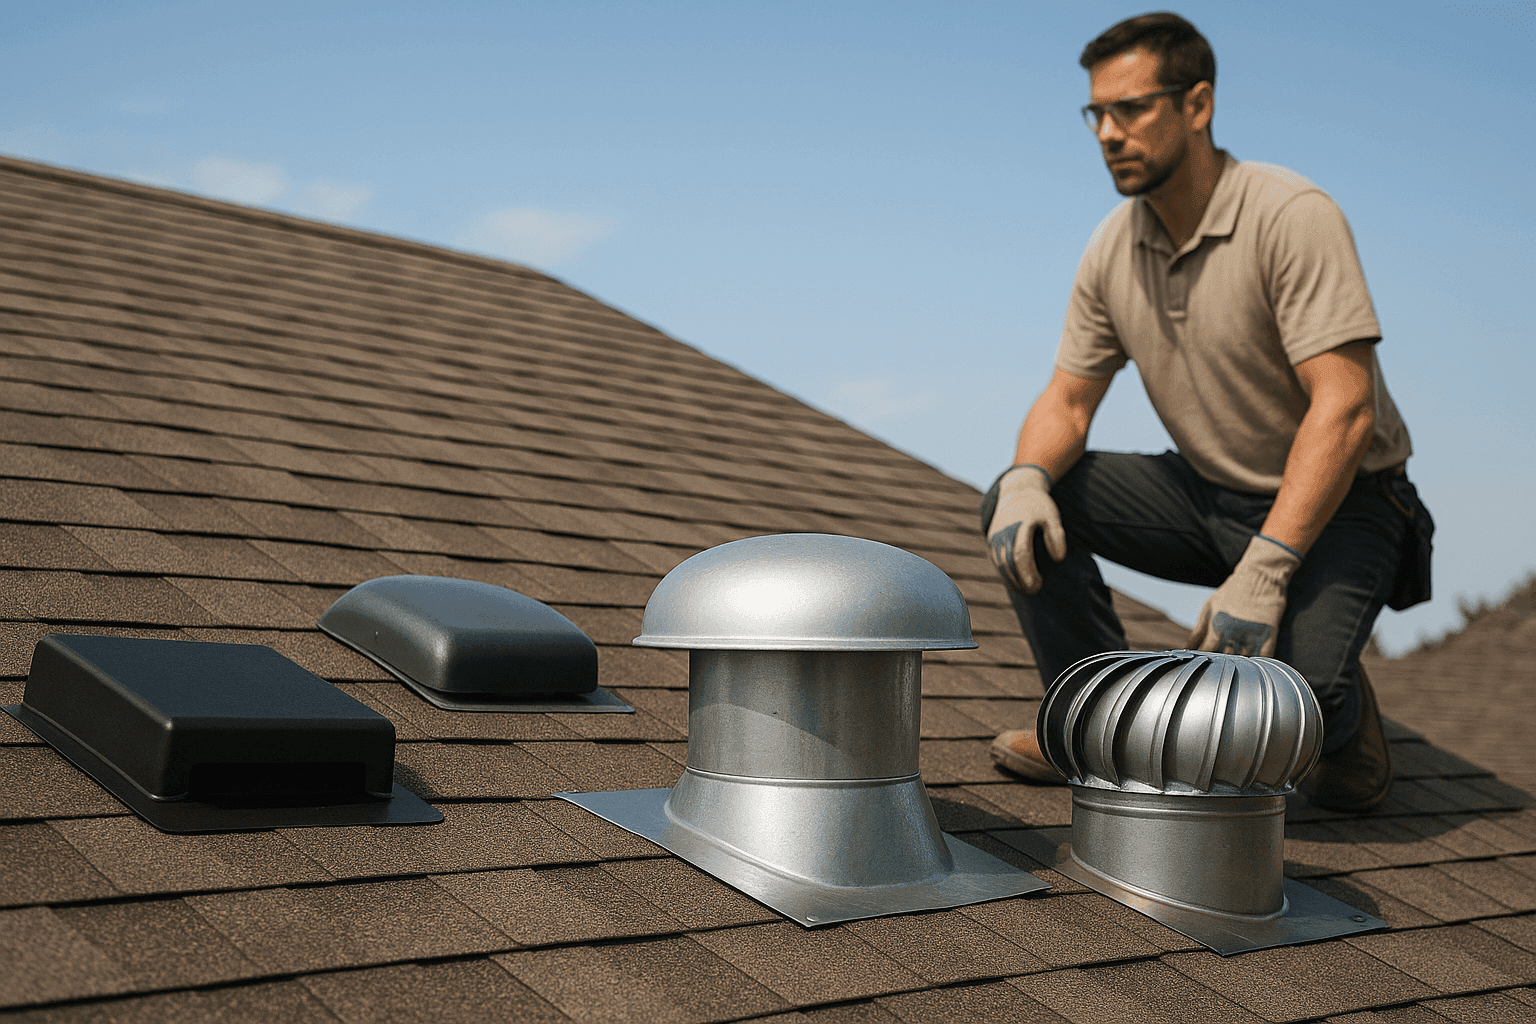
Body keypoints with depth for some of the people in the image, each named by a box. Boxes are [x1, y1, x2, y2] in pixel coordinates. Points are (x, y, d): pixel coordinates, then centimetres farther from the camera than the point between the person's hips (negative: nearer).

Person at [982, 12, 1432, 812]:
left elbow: (1344, 409, -29)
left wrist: (1264, 570, -36)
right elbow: (1067, 401, 1)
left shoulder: (1291, 216, -23)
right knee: (1018, 507, -12)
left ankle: (1344, 716, 8)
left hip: (1337, 504, -6)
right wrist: (1026, 479, -23)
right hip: (1208, 494, 6)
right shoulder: (1113, 250, -2)